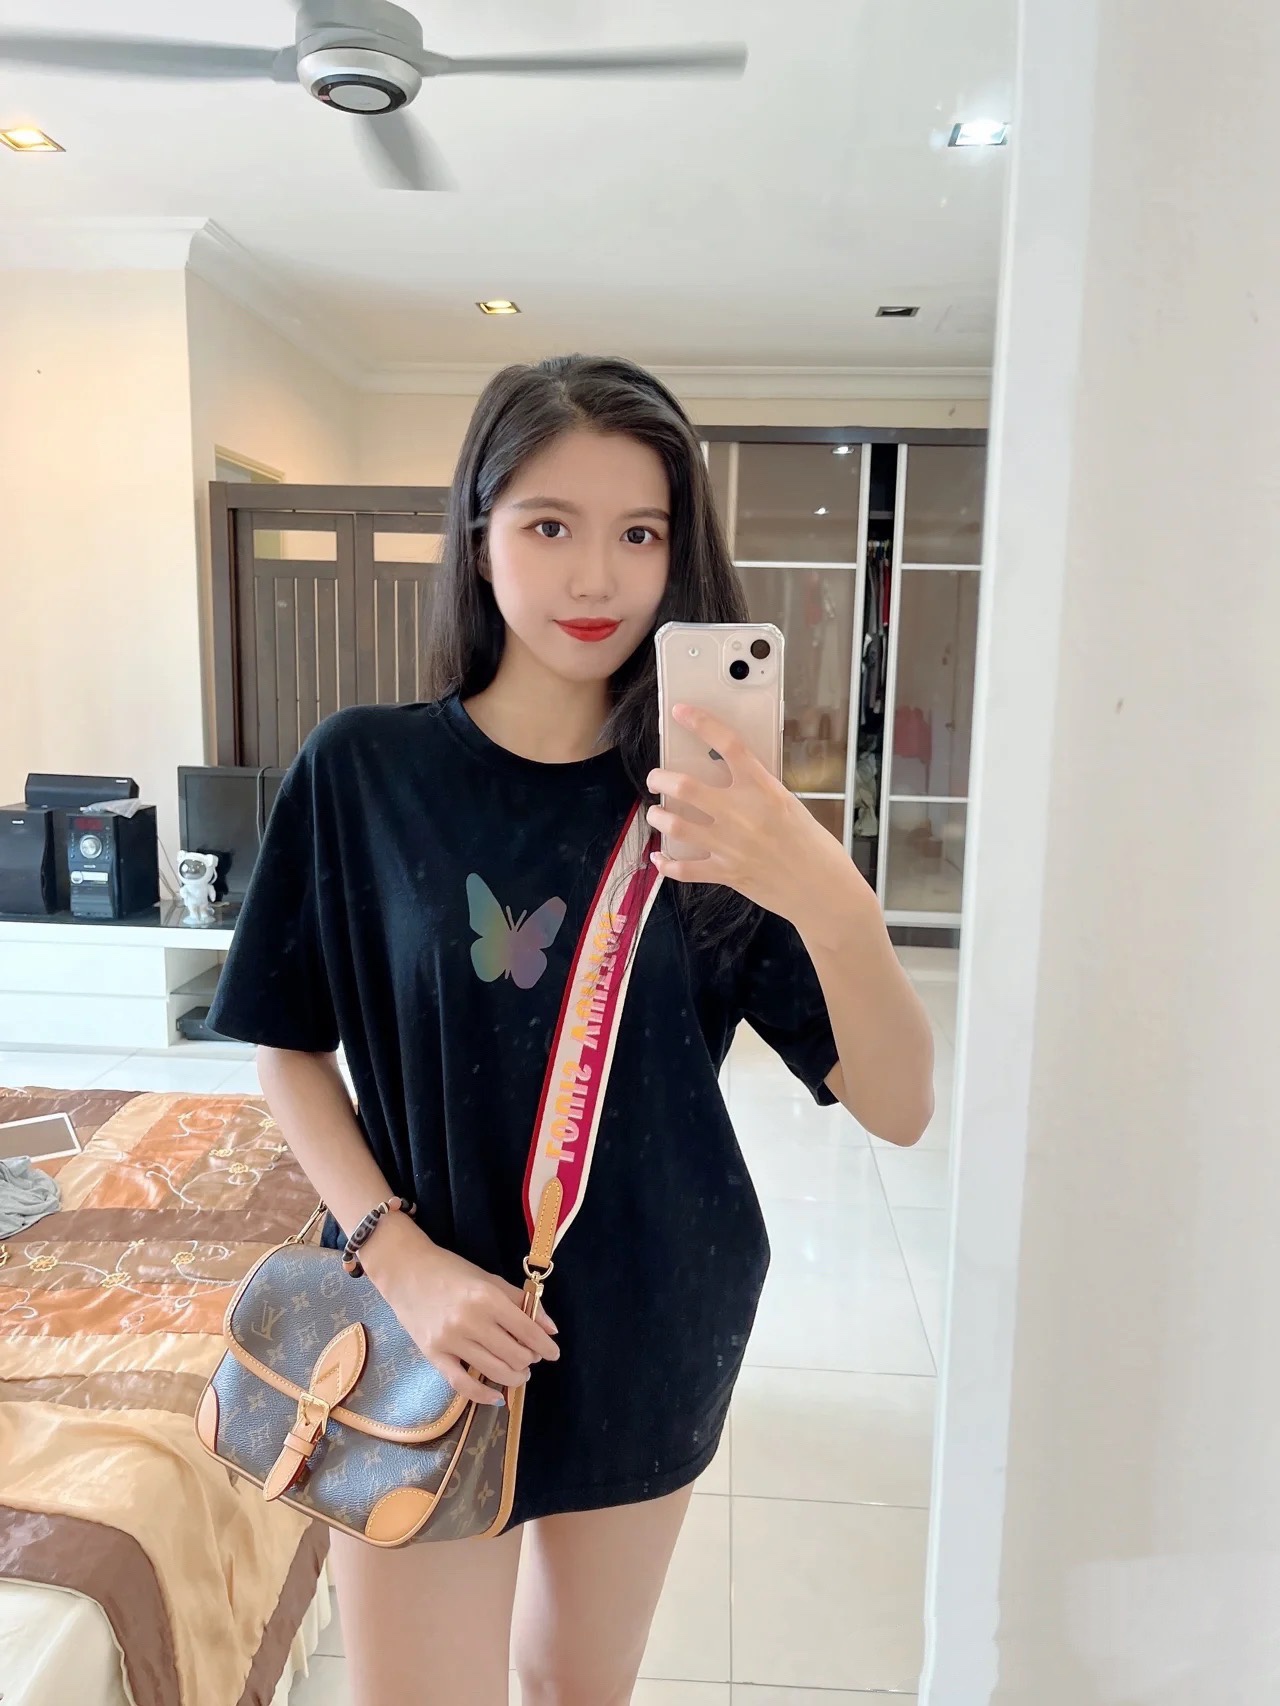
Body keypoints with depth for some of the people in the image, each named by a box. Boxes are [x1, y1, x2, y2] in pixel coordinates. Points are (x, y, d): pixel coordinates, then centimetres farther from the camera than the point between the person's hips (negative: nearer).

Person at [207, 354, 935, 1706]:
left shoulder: (705, 800, -9)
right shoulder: (363, 770, -11)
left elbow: (899, 1107, -15)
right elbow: (289, 1047, -2)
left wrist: (831, 904, -34)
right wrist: (398, 1253, -16)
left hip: (656, 1326, 3)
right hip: (436, 1326, -2)